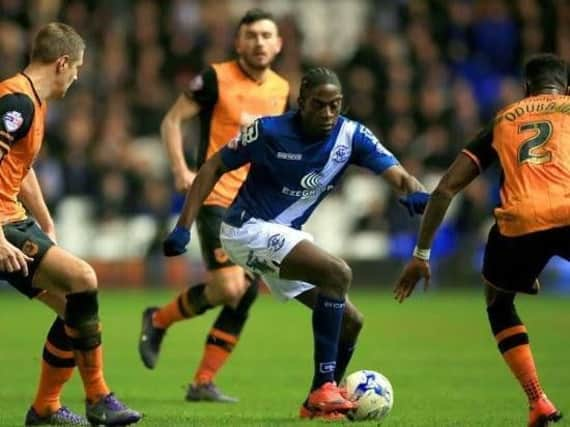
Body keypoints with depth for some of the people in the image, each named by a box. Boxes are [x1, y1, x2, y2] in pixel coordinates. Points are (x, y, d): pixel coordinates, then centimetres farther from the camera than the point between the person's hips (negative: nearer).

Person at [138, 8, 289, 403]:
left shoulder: (281, 90, 10)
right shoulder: (216, 78, -7)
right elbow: (172, 120, -3)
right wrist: (181, 170, -15)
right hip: (217, 198, -6)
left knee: (246, 296, 0)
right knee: (228, 289, -18)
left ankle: (203, 383, 9)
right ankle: (158, 320, 9)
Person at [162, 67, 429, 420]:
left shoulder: (351, 136, -8)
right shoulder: (270, 131, -18)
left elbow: (395, 173, -20)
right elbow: (214, 168, -8)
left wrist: (414, 192, -45)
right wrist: (184, 228, -15)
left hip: (287, 237, 7)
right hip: (249, 229, -7)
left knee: (351, 321, 6)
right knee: (338, 273, -28)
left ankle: (319, 403, 25)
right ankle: (323, 390, -26)